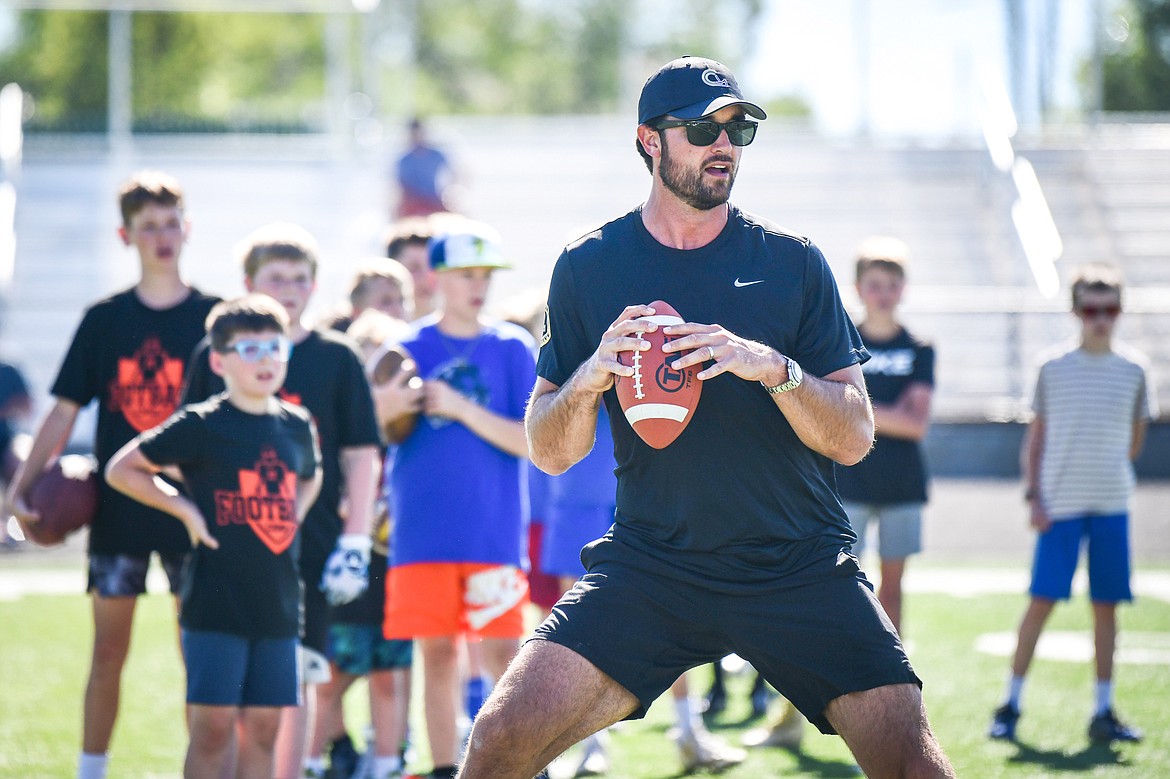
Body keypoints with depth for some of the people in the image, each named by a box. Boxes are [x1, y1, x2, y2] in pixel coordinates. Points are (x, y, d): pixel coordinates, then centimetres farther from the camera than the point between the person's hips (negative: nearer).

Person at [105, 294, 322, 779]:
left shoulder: (298, 426, 9)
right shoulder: (201, 426, -6)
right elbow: (121, 470, 0)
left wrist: (292, 516, 12)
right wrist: (185, 509, -5)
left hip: (277, 605, 5)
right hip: (215, 605, -5)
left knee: (263, 727, 6)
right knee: (213, 726, -5)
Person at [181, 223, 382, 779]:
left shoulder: (336, 359, 3)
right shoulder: (215, 355, 6)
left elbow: (362, 456, 4)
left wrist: (355, 543, -3)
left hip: (309, 543, -1)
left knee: (297, 676, 1)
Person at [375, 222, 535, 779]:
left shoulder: (513, 349, 3)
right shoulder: (409, 349, 6)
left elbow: (531, 441, -5)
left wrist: (461, 408, -13)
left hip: (494, 533, -1)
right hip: (422, 530, 1)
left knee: (501, 654, -6)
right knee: (437, 655, 4)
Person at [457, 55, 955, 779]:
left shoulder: (793, 262, 4)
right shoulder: (589, 266, 5)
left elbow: (855, 437, 1)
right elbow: (551, 453, 6)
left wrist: (772, 368, -17)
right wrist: (590, 376, -15)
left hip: (802, 564, 0)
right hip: (648, 563, 0)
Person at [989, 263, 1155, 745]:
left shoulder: (1133, 370, 6)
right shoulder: (1053, 368, 2)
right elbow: (1035, 438, 5)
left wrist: (1107, 471, 7)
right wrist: (1033, 496, -3)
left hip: (1111, 504, 2)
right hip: (1060, 505, -2)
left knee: (1107, 605, 4)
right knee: (1042, 600, -6)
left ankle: (1104, 711, 10)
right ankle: (1011, 703, 3)